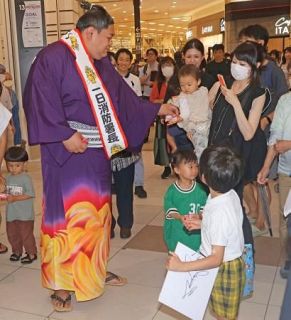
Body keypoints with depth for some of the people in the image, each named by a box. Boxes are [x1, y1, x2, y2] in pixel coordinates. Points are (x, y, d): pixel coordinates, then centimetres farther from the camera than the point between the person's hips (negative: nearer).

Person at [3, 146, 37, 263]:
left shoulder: (25, 178, -14)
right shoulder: (8, 178, 6)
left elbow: (30, 194, -19)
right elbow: (8, 191, 11)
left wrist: (15, 198, -24)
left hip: (25, 214, -6)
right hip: (11, 213, 7)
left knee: (26, 234, 2)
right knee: (12, 234, 16)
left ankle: (31, 253, 17)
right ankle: (17, 251, 34)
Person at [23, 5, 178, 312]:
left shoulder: (101, 64, 13)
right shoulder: (53, 57, -12)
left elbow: (123, 96, 19)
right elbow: (40, 99, -19)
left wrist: (157, 109, 19)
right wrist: (64, 135, -23)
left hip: (97, 151, 8)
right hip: (68, 153, -8)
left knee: (96, 212, 15)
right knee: (67, 214, -1)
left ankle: (94, 271, 32)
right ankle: (61, 283, 14)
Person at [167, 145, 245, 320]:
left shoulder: (219, 213, -36)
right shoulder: (231, 194, -11)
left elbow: (216, 259, -31)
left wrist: (181, 266, -30)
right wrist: (202, 224, 3)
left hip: (224, 269, -7)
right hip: (231, 261, 7)